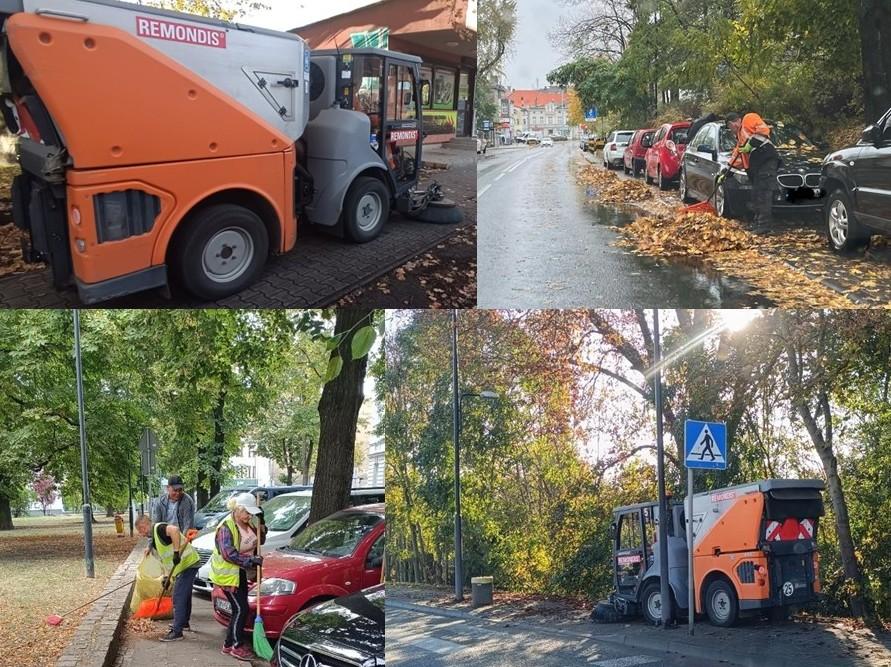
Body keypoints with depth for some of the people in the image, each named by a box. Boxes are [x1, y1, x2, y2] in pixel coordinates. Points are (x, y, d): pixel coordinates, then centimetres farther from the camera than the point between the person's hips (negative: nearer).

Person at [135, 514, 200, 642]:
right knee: (185, 596, 25)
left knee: (178, 598, -8)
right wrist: (166, 576, 11)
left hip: (187, 563, -11)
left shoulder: (159, 529, -13)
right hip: (184, 566, 11)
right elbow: (165, 558, 21)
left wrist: (176, 552, -35)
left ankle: (176, 632, -5)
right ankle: (184, 623, 41)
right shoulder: (154, 538, 18)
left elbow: (174, 530, -36)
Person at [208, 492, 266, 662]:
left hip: (241, 571, 8)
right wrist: (251, 560, -29)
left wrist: (260, 523, -2)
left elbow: (259, 540, 14)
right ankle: (237, 646, 4)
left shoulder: (248, 523, 2)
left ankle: (229, 644, 20)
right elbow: (229, 554, -28)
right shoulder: (226, 527, -21)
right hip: (227, 573, -8)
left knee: (239, 609, 10)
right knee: (240, 609, -8)